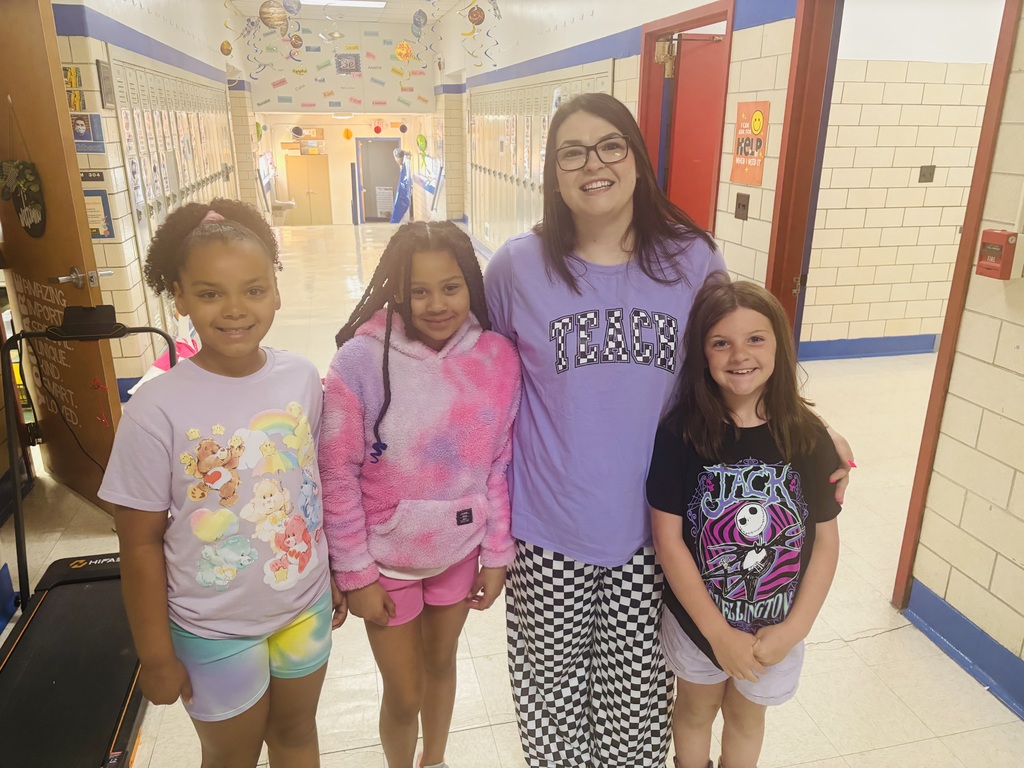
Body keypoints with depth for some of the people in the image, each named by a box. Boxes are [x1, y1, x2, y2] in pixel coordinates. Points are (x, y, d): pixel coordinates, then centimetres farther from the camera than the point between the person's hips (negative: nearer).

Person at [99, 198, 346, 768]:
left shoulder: (302, 378, -11)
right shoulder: (157, 410, -22)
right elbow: (141, 541, -12)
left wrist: (337, 573, 9)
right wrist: (156, 655, -5)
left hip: (306, 607, 3)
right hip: (215, 632, -3)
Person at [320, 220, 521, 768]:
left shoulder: (498, 358, -13)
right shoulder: (361, 360, -21)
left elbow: (500, 466, -4)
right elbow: (337, 476, -14)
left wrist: (496, 555, 1)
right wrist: (356, 574, -10)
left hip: (459, 552, 3)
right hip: (387, 559, -2)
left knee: (441, 662, 25)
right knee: (403, 695, 14)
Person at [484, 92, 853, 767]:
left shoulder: (694, 260, -5)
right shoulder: (518, 266, -6)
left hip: (651, 531, 1)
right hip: (547, 533, 0)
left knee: (638, 709, 15)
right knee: (552, 690, 18)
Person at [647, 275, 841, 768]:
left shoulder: (807, 437, -13)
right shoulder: (681, 434, -19)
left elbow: (826, 543, -6)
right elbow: (668, 537, -17)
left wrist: (793, 630, -11)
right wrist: (719, 633, -15)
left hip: (777, 628, 2)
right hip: (697, 618, -1)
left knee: (747, 716, 24)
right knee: (696, 710, 23)